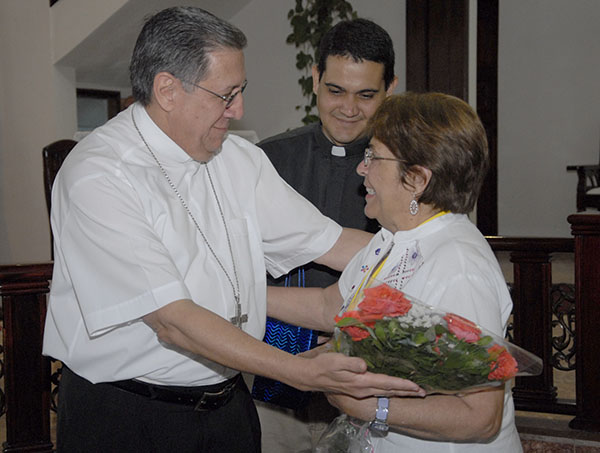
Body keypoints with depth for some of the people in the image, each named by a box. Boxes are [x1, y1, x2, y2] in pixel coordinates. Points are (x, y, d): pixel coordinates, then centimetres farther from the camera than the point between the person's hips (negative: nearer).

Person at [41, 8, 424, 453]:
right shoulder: (97, 177, -20)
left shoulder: (240, 159, 3)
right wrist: (303, 372, -31)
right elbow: (172, 320, -26)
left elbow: (330, 242, 7)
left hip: (230, 407, 6)